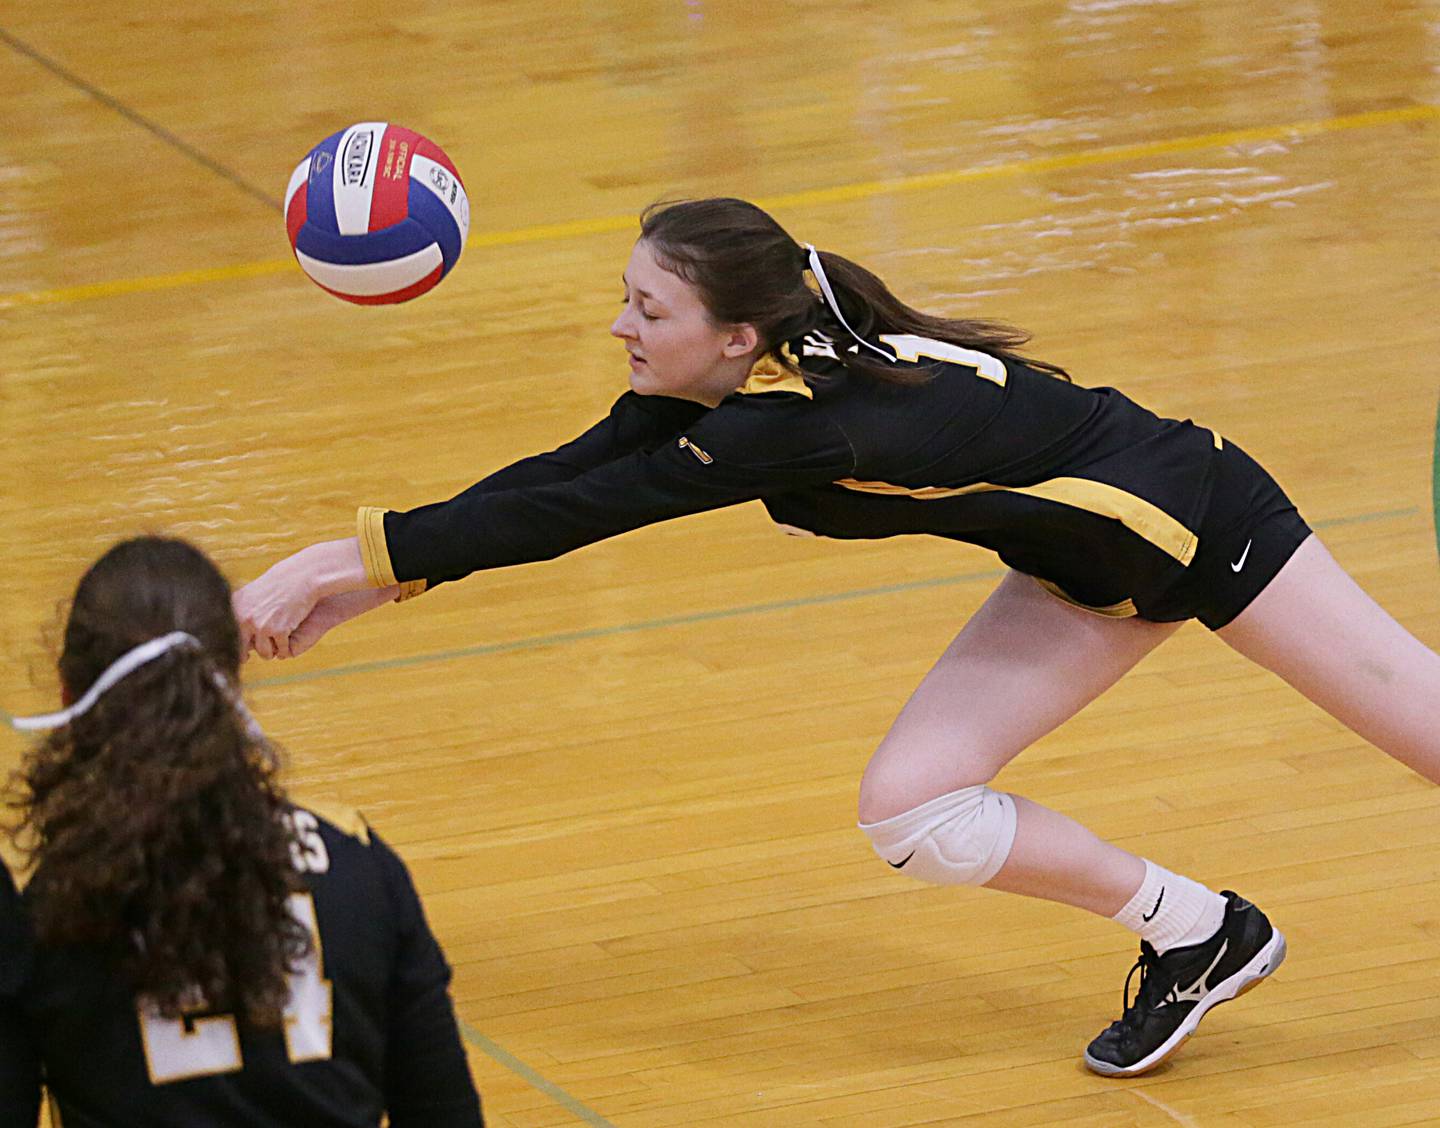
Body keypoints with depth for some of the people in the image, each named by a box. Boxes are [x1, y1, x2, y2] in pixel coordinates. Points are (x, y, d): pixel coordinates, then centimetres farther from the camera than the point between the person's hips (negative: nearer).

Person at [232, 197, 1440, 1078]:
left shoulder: (804, 416, -34)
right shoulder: (726, 387, -9)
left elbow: (577, 512, -36)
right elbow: (563, 478, -9)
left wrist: (365, 556, -36)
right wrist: (359, 574, -17)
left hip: (1189, 511, -8)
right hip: (1091, 568, 8)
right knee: (910, 811, -2)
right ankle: (1191, 937, 14)